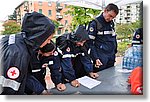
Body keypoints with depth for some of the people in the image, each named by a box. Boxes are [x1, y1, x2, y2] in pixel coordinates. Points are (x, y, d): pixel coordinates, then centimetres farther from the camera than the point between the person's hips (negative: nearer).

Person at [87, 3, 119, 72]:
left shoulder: (111, 23, 12)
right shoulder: (95, 23, -8)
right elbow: (90, 43, -12)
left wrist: (115, 52, 11)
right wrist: (95, 58, -18)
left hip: (111, 58, 6)